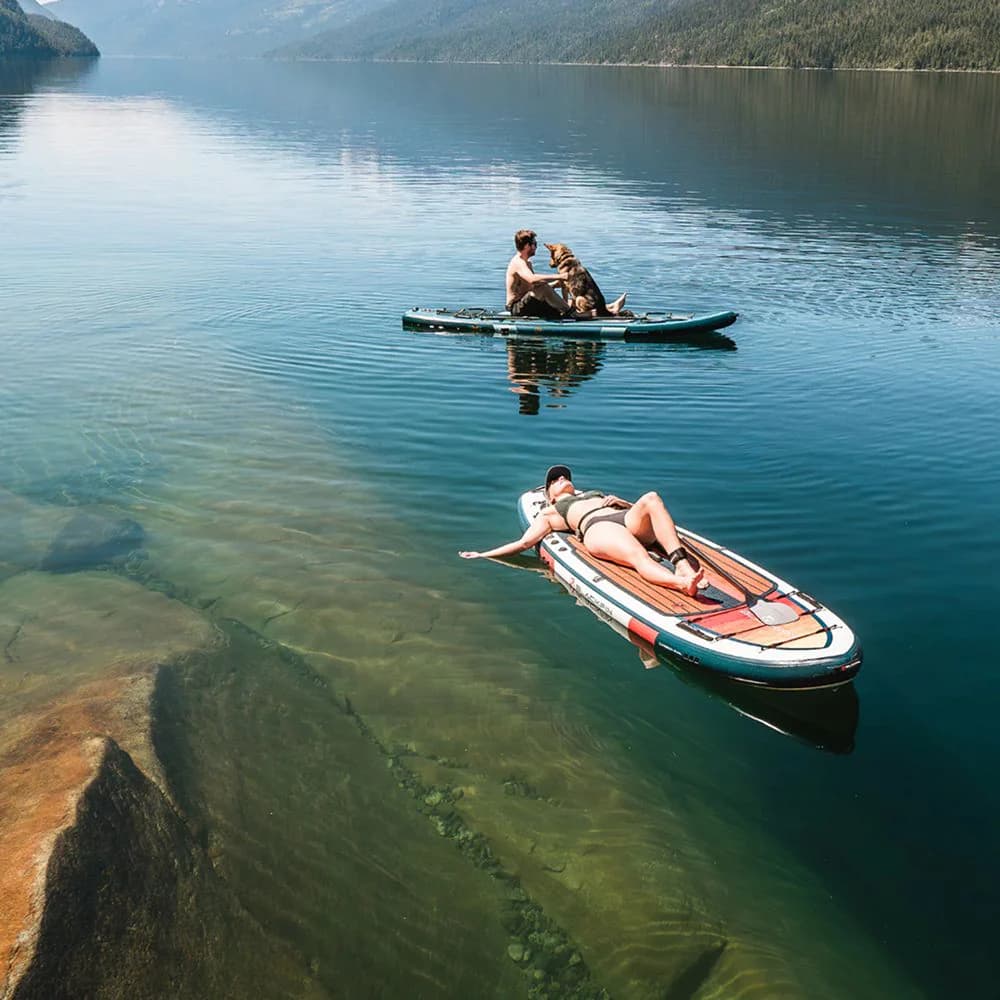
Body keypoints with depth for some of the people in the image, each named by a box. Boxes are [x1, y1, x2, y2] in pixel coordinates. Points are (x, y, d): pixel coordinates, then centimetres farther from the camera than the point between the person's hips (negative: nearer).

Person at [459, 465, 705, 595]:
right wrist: (482, 555, 18)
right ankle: (682, 583, -70)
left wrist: (622, 503, 13)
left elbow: (643, 509, 36)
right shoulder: (550, 513, 35)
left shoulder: (598, 494, 45)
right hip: (597, 527, -4)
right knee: (638, 556, -39)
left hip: (628, 519, 4)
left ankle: (681, 563, -51)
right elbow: (524, 542, 24)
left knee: (650, 498, -33)